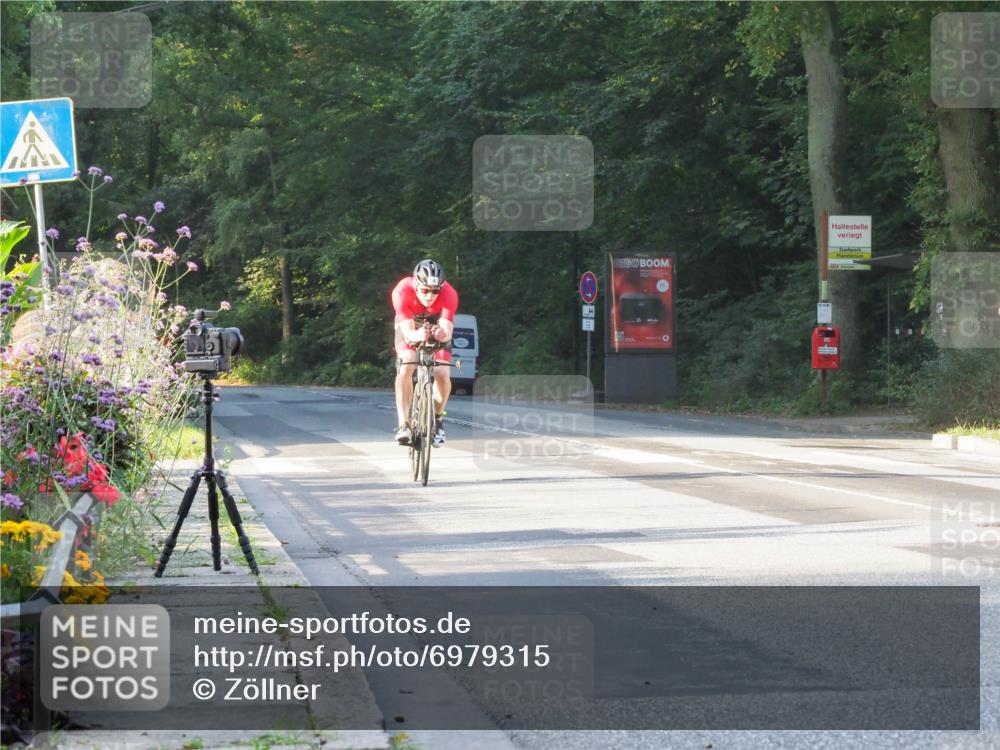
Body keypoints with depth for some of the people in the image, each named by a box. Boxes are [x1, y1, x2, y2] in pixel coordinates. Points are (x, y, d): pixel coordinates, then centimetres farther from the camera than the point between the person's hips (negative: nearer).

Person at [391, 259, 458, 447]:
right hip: (409, 323, -1)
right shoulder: (402, 291, -36)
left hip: (437, 324, 1)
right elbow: (407, 332, -41)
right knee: (405, 367, -24)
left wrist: (442, 333, -64)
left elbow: (447, 331, -41)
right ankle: (403, 425, -19)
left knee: (443, 375, -16)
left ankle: (437, 419, 9)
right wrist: (417, 336, -63)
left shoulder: (449, 294, -35)